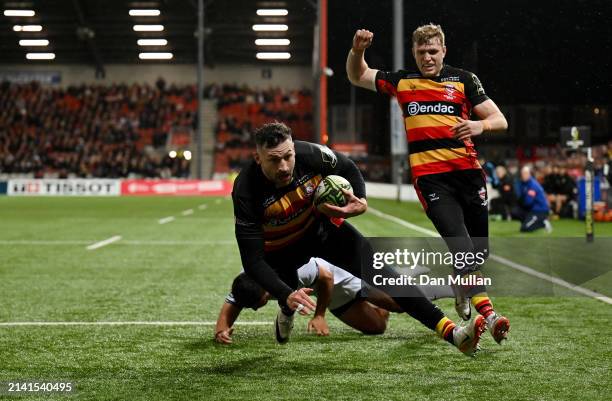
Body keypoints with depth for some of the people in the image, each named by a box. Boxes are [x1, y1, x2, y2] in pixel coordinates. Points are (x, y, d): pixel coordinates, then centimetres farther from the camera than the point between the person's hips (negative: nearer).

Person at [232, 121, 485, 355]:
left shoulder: (309, 154, -29)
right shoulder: (246, 190, -34)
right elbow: (252, 260, -32)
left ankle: (450, 332, -18)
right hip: (280, 248, 0)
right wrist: (287, 295, -45)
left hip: (322, 226, 0)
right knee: (291, 304, -10)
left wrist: (360, 202, -25)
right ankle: (286, 312, 34)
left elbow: (348, 169, -5)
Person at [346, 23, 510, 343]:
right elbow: (357, 77, 27)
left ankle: (463, 287, 35)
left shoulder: (463, 79, 11)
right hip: (429, 175, -1)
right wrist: (357, 50, 7)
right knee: (459, 242, -17)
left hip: (468, 169, 1)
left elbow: (499, 120, 9)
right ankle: (487, 313, -20)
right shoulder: (401, 81, 15)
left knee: (484, 242, 4)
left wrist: (480, 125, -14)